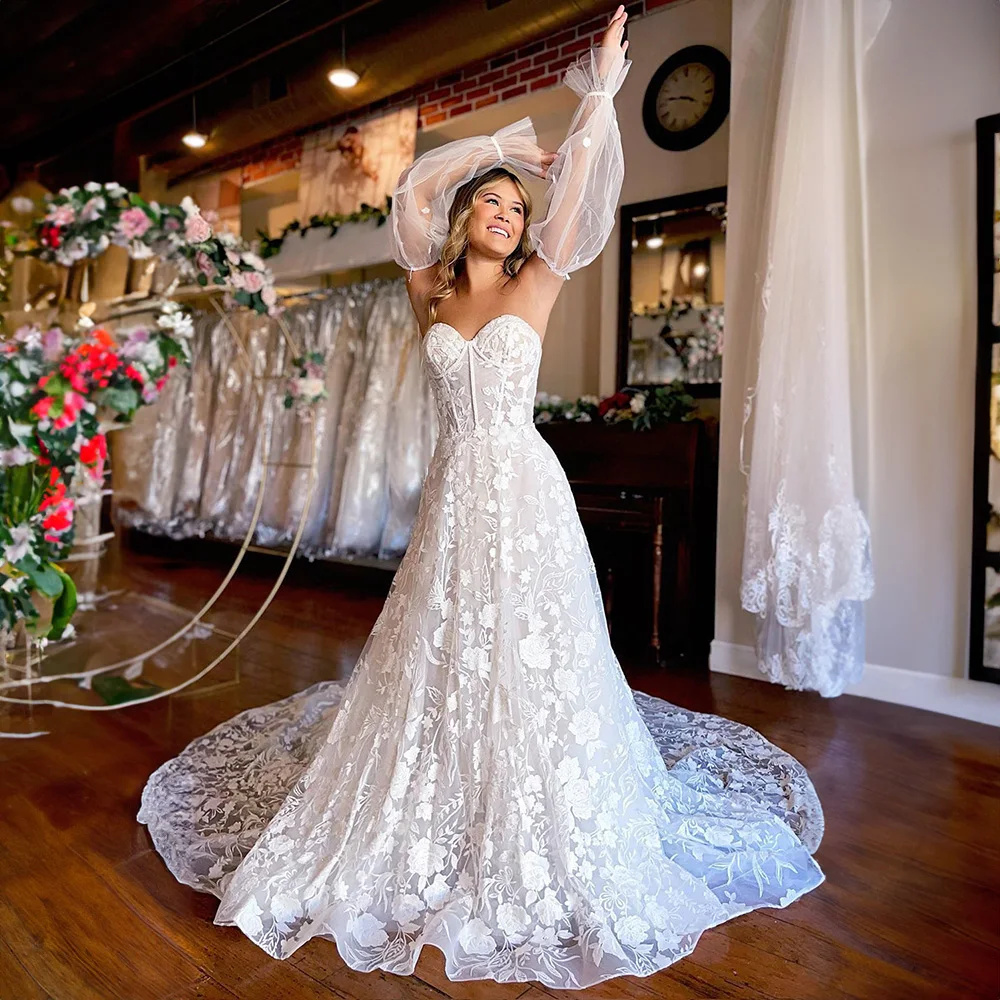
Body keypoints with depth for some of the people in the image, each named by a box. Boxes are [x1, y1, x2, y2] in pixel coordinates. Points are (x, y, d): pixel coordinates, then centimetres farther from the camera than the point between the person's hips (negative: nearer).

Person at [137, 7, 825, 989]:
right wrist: (496, 146, 21)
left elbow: (577, 187, 4)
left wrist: (600, 92, 8)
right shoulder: (432, 294, 12)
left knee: (524, 661, 0)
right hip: (453, 494, 3)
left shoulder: (535, 287, 6)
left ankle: (530, 856, 17)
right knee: (437, 662, 7)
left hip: (522, 491, -2)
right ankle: (433, 840, 25)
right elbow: (413, 193, 18)